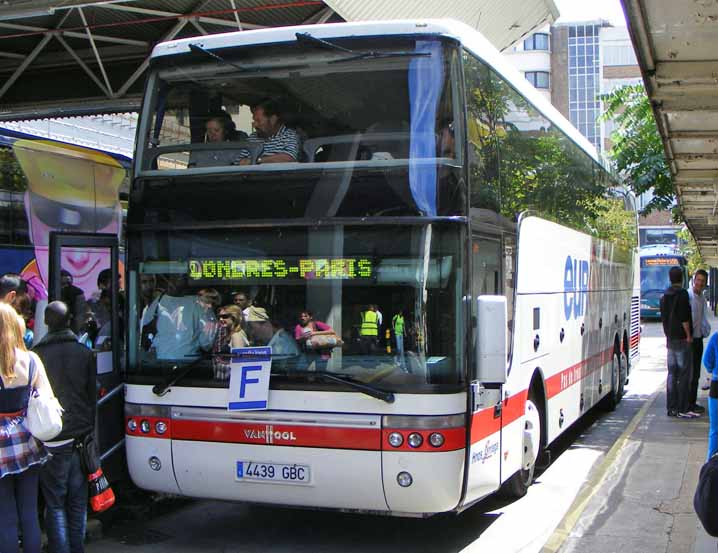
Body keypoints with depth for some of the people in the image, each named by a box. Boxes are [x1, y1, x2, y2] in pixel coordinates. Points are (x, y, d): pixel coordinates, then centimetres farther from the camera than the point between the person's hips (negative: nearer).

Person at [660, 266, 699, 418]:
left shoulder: (664, 296, 11)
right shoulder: (682, 294, -13)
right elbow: (684, 318, -18)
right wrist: (689, 335, -11)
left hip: (670, 339, 8)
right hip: (682, 339, -8)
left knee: (672, 374, 10)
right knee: (684, 375, -4)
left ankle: (672, 408, 12)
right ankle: (682, 409, -4)